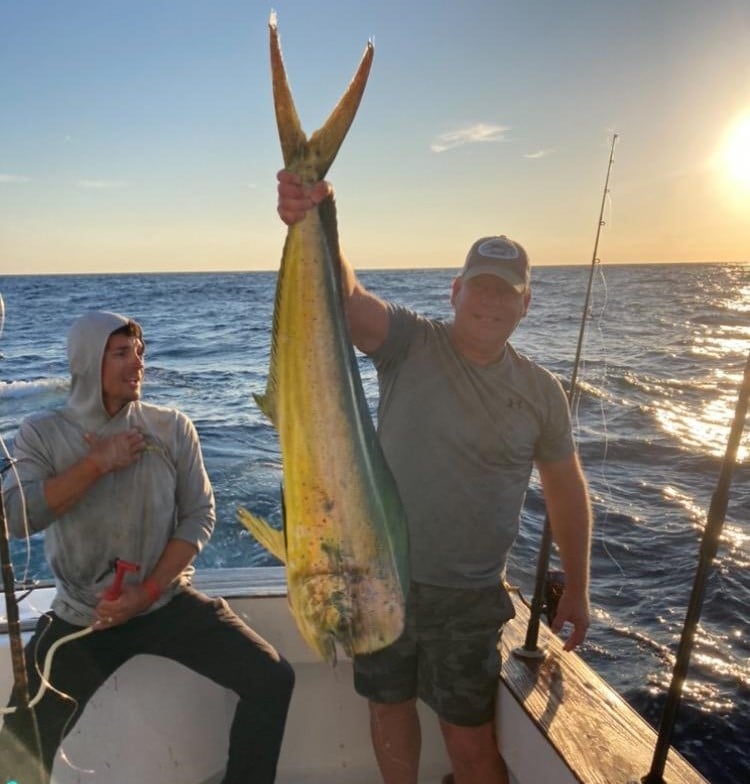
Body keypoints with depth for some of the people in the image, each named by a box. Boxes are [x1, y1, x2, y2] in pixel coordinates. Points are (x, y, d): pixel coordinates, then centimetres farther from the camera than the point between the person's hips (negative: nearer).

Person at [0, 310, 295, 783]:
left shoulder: (172, 427, -4)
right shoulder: (43, 433, -3)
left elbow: (200, 515, -4)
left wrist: (148, 591, -13)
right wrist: (98, 463, -20)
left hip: (167, 602, 0)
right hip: (80, 617, 0)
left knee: (272, 678, -12)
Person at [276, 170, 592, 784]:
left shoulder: (541, 392, -4)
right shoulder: (411, 344, -10)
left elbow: (567, 489, 6)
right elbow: (345, 297, -29)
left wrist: (577, 590, 11)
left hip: (469, 597, 0)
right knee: (389, 707, 21)